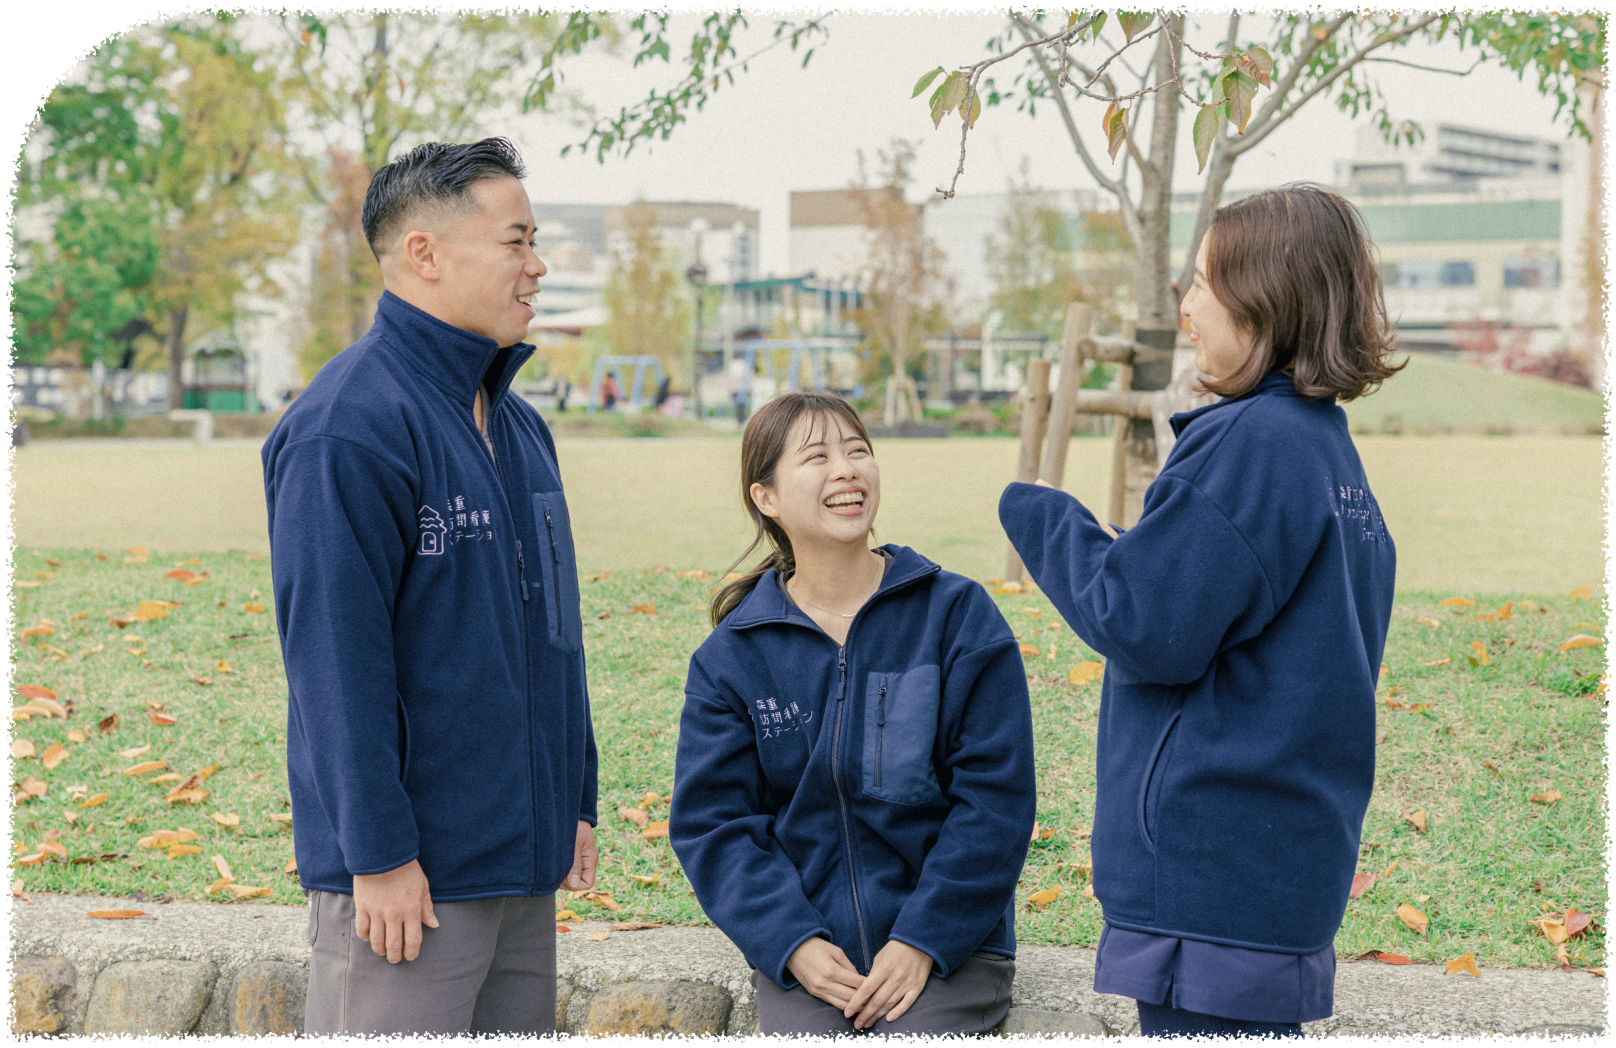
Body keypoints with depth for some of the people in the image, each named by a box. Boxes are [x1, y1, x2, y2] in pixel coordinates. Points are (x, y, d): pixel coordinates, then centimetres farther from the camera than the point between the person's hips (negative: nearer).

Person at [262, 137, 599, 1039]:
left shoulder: (518, 424, 14)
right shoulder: (349, 426, -15)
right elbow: (337, 654, -18)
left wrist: (575, 802, 17)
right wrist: (379, 854, -19)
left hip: (524, 863, 9)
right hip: (410, 872, -8)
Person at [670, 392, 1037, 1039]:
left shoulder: (959, 615, 1)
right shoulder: (731, 656, 5)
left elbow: (994, 798, -3)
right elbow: (711, 821, 2)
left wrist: (922, 942, -11)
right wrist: (794, 944, -12)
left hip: (946, 943, -1)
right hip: (805, 953, 1)